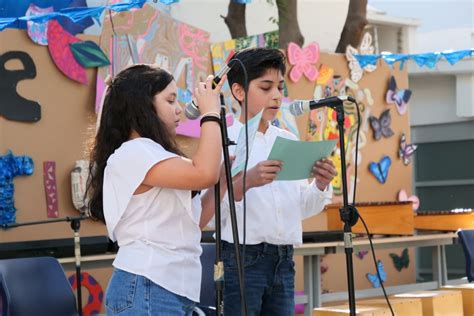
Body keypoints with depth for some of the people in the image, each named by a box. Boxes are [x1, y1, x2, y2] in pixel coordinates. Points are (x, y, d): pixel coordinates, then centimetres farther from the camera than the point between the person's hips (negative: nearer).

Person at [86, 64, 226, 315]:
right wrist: (211, 113, -12)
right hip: (146, 290, -10)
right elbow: (204, 174, -25)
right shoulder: (133, 153, -12)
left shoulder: (150, 155, 20)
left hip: (173, 290, 10)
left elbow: (193, 223, 19)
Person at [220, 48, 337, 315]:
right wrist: (246, 182, -28)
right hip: (241, 260, -6)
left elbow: (301, 208, 15)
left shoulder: (289, 141, 13)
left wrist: (320, 185, -3)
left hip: (284, 260, 6)